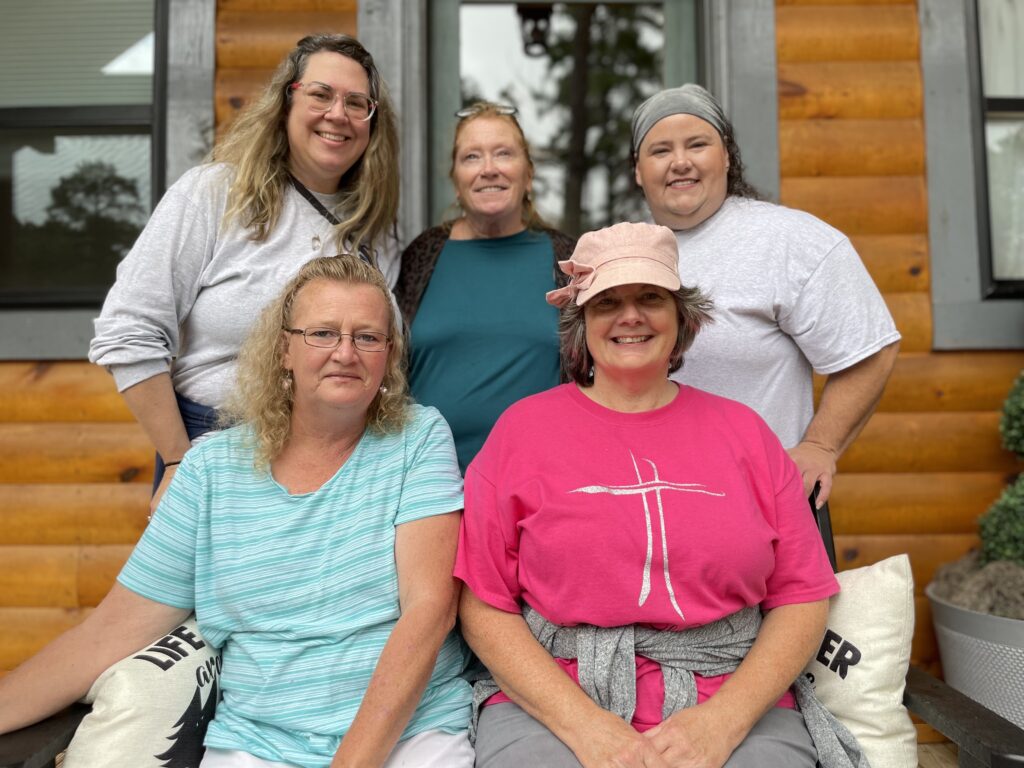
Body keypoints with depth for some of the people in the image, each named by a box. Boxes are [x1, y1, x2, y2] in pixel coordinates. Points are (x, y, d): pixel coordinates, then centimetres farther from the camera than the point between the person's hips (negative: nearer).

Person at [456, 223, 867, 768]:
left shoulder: (741, 430, 9)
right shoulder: (523, 427, 3)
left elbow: (802, 599, 5)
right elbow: (482, 604, -1)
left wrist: (722, 721, -8)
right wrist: (583, 723, -11)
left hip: (734, 705, 2)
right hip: (551, 703, -1)